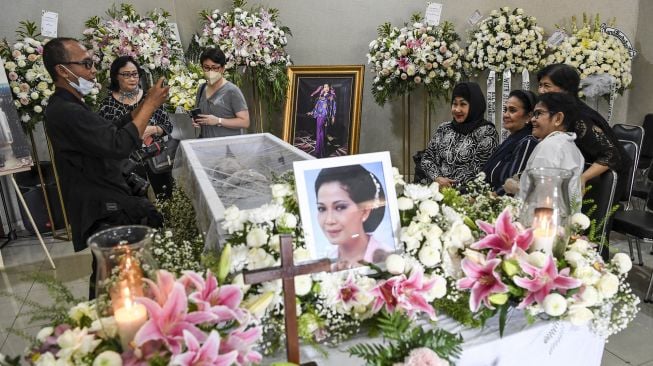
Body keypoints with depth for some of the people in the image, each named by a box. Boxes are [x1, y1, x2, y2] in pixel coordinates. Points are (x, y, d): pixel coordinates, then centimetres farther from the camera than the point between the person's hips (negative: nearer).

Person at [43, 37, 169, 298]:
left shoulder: (68, 106, 12)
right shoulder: (65, 112, -23)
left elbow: (112, 130, 14)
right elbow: (119, 145, -30)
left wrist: (146, 104, 3)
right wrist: (150, 105, -21)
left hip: (105, 202, 11)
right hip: (102, 211, -11)